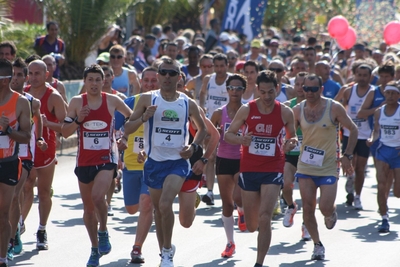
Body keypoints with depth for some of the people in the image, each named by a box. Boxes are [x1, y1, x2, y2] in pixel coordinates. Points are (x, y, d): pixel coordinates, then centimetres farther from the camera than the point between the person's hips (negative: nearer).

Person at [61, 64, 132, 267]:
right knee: (88, 206, 10)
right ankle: (95, 249, 25)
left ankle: (103, 232, -1)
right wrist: (78, 120, -17)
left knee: (97, 196, -26)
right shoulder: (77, 102, 0)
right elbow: (65, 132, -1)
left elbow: (131, 117, 15)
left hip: (107, 158, -3)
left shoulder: (112, 101, -2)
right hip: (84, 160, 3)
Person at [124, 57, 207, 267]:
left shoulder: (188, 104, 0)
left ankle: (168, 250, -3)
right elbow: (127, 129, -2)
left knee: (165, 204, -20)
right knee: (158, 208, 12)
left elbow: (202, 128, 17)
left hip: (178, 162, -2)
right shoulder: (148, 99, -2)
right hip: (154, 161, 2)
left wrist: (193, 146, -1)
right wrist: (144, 118, -20)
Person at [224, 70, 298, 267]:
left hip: (273, 170, -1)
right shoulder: (247, 110, -5)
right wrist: (241, 140, -22)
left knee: (264, 218, -17)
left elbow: (292, 136, 11)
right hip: (249, 169, 1)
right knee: (251, 225, 10)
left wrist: (291, 143, -14)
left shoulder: (285, 112, -3)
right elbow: (228, 135, 1)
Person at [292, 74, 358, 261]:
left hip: (329, 167, -3)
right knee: (308, 208, 0)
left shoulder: (334, 108, -9)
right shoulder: (298, 110, -1)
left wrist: (347, 156, -6)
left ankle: (332, 212, 25)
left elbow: (353, 129, 0)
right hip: (306, 167, 3)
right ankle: (317, 245, 17)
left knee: (325, 208, -13)